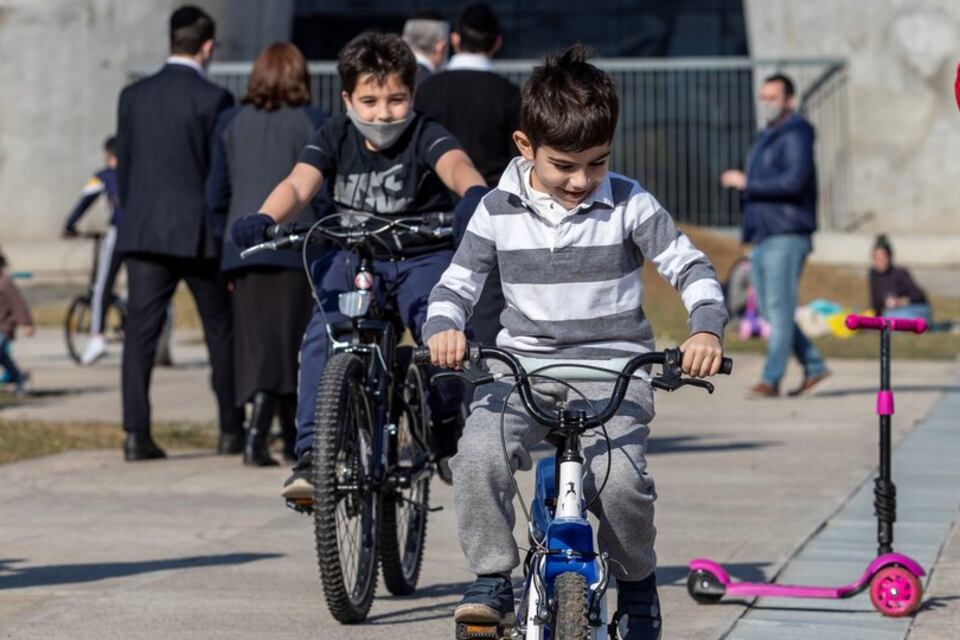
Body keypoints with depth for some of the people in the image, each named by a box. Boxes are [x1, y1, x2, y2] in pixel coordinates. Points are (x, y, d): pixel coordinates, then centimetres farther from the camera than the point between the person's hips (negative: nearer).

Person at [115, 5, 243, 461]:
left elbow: (123, 169, 9)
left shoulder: (133, 96, 5)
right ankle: (231, 430, 16)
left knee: (139, 333, 1)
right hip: (200, 233, -3)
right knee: (222, 333, 10)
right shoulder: (213, 99, -8)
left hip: (143, 234, 3)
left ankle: (136, 433, -8)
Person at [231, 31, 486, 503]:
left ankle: (446, 425, 5)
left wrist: (474, 194, -60)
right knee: (321, 339, -24)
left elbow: (455, 164, -34)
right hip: (352, 255, 2)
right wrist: (263, 219, -41)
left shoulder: (425, 136, -12)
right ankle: (311, 456, -19)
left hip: (423, 256, -2)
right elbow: (299, 185, -18)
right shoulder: (334, 137, -3)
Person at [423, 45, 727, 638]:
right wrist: (443, 329, -18)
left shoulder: (630, 204, -2)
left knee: (620, 476, -26)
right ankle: (493, 579, -7)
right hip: (524, 362, 2)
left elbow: (690, 267, 0)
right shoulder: (498, 210, 2)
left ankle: (637, 583, 5)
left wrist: (707, 329, -21)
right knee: (478, 453, -27)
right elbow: (455, 285, 6)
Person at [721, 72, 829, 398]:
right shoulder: (767, 137, 21)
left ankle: (771, 379, -11)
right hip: (762, 236, 10)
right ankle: (814, 366, 15)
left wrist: (746, 182, -16)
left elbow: (794, 181, -21)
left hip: (786, 236, -10)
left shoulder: (796, 135, -8)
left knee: (779, 307, -10)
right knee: (768, 309, 7)